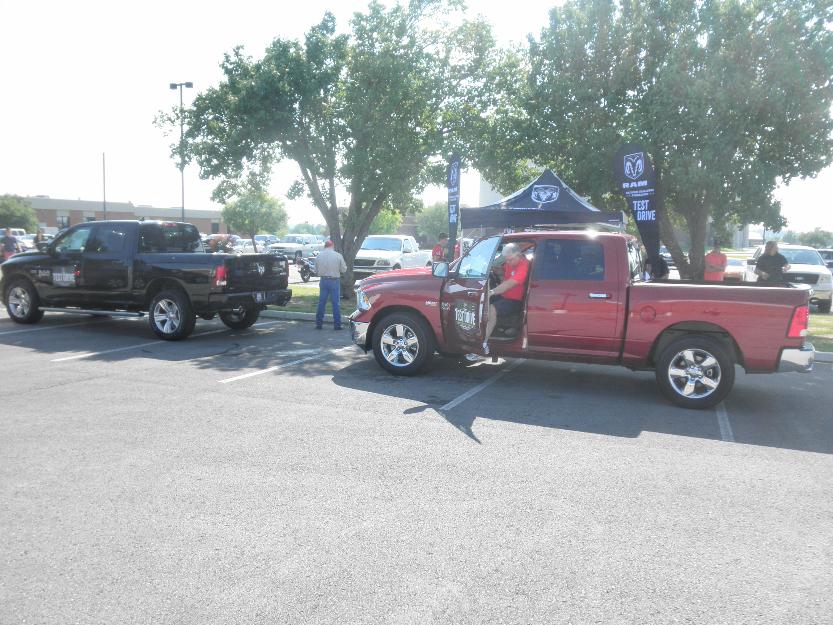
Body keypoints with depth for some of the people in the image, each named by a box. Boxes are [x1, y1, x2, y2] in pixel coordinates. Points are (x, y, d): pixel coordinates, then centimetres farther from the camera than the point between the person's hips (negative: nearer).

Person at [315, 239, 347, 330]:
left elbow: (316, 270, 6)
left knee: (321, 302, 11)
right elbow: (343, 269, -2)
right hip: (334, 281, -3)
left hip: (323, 281, 3)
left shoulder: (319, 256, 0)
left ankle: (318, 323, 14)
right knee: (336, 304, 3)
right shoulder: (338, 256, -8)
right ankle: (337, 324, 5)